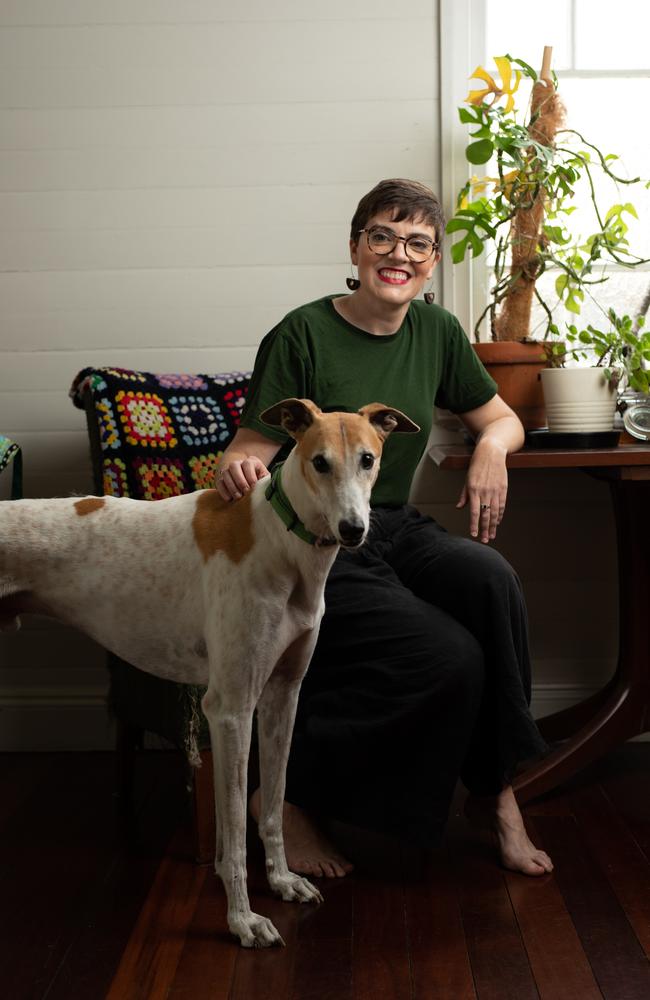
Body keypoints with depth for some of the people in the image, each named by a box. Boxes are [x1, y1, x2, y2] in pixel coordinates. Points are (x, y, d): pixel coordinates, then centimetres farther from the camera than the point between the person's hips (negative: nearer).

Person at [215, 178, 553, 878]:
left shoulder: (436, 330, 8)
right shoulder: (303, 335, -9)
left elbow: (501, 418, 19)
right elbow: (252, 448, -11)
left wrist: (492, 447, -5)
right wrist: (236, 471, -35)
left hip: (394, 532, 5)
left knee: (490, 578, -27)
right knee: (448, 657, -25)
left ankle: (498, 793, -12)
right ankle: (288, 797, -8)